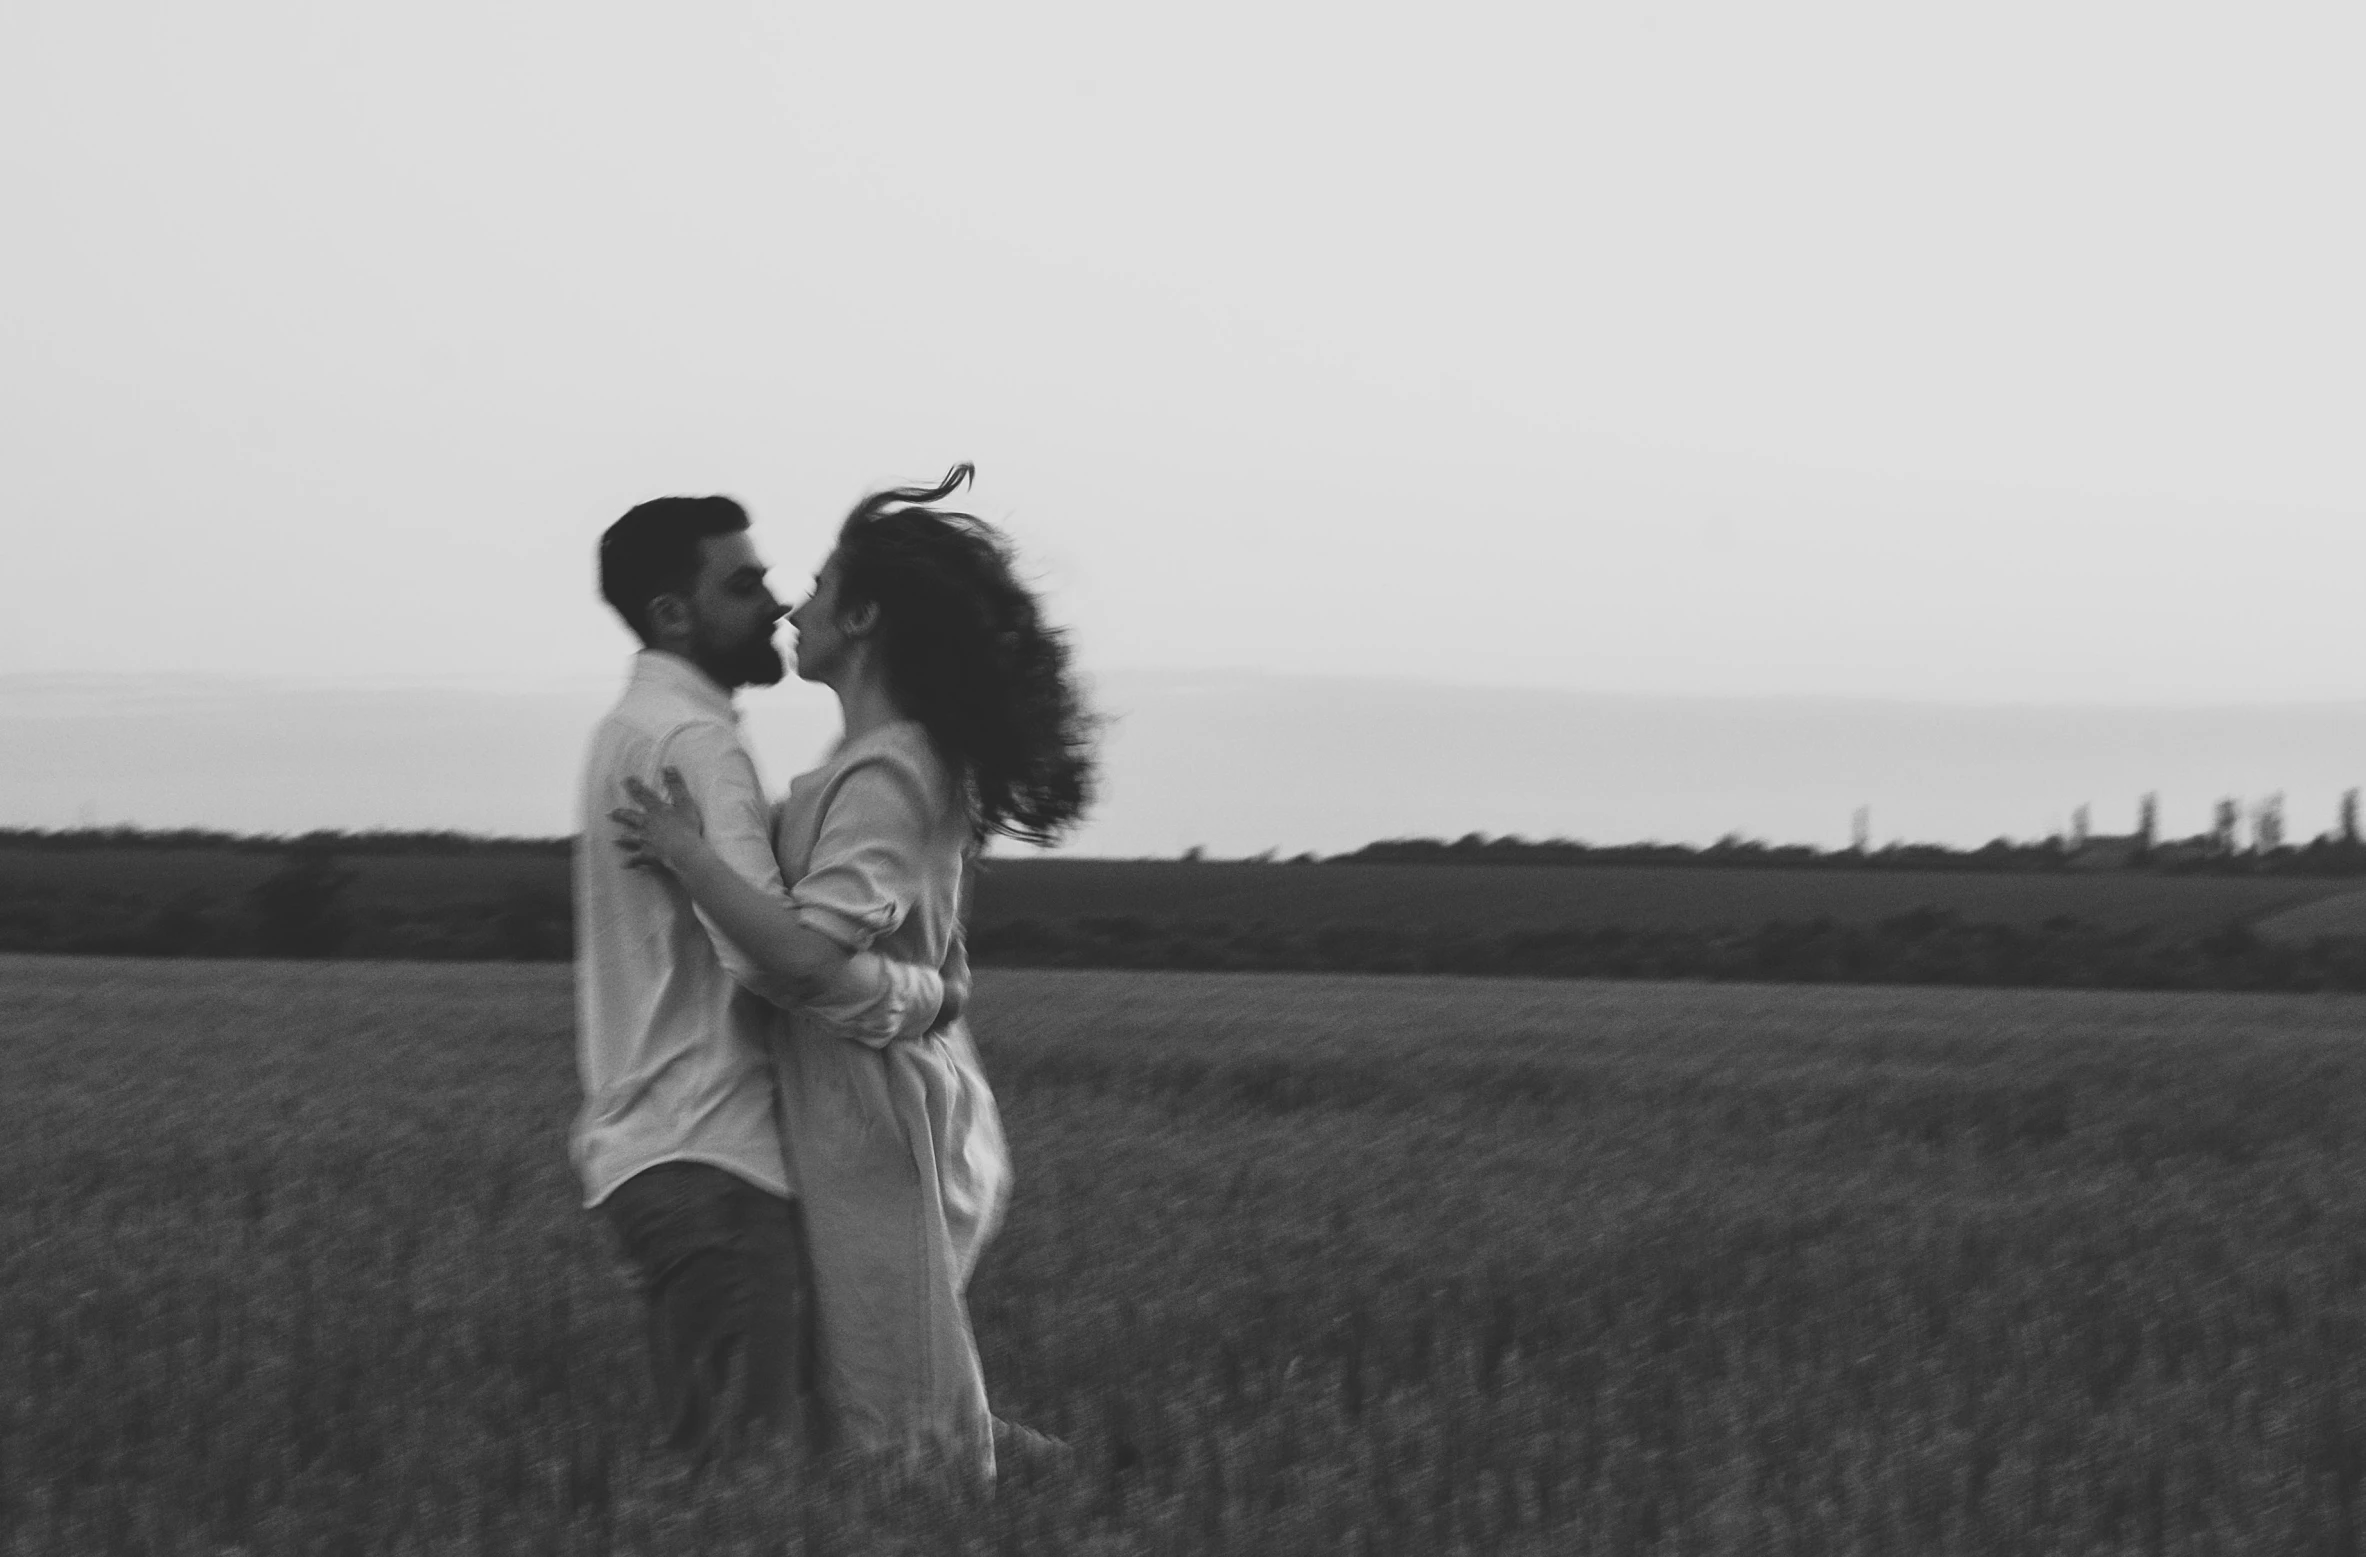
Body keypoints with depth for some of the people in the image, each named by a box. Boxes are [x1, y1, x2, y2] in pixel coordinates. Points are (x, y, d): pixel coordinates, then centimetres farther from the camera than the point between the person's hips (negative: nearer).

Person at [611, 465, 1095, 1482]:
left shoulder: (884, 778, -18)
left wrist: (687, 856, -20)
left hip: (876, 1123, -10)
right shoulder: (914, 761, 12)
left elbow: (809, 951, -30)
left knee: (904, 1446, -2)